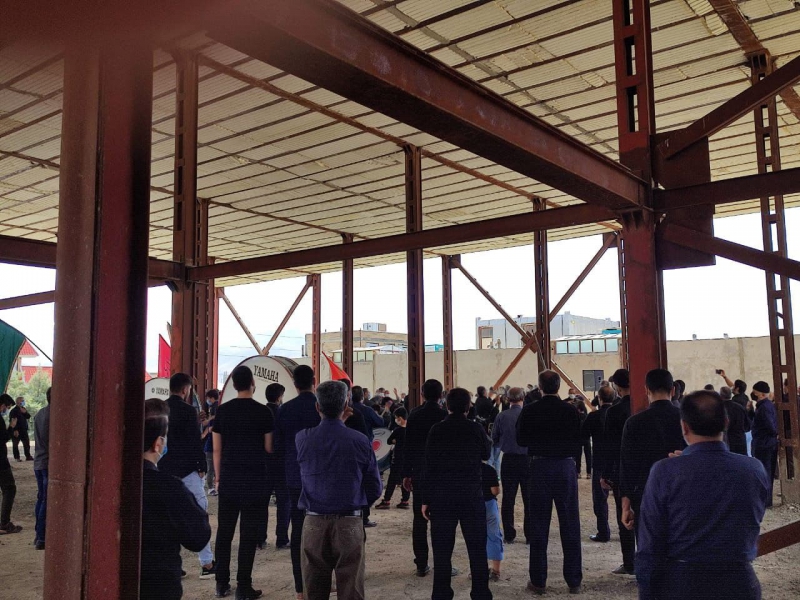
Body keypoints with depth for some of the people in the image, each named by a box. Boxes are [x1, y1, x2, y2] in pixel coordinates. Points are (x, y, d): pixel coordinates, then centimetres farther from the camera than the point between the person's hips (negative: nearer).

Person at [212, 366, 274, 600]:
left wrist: (219, 477, 15)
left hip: (228, 479, 4)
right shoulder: (263, 411, -7)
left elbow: (217, 449, 6)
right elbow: (269, 448, -3)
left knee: (224, 532, 12)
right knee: (248, 534, 2)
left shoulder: (222, 411, 3)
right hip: (254, 479, -3)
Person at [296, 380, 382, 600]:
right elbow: (374, 489, -1)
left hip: (314, 523, 2)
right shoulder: (360, 441, -9)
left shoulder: (302, 438, -5)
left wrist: (336, 421, 25)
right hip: (349, 524, -2)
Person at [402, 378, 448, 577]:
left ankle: (421, 564, 10)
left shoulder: (414, 415, 0)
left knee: (420, 519, 7)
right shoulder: (445, 415, -6)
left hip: (419, 472, 2)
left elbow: (408, 446, 2)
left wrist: (406, 474, 7)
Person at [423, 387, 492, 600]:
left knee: (442, 549, 6)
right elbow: (486, 455, 13)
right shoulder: (475, 429, -5)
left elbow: (429, 466, -4)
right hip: (471, 496, 0)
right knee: (477, 547, 9)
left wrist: (426, 499, 1)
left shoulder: (437, 430, -5)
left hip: (442, 497, 0)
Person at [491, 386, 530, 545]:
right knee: (529, 500, 8)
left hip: (508, 461, 1)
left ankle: (509, 536, 13)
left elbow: (495, 441, 0)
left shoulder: (502, 417, -7)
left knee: (508, 499, 9)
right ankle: (530, 536, 11)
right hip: (527, 460, -1)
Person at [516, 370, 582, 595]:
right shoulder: (570, 410, -6)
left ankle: (538, 581, 11)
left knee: (539, 527, 7)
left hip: (540, 467, 0)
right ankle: (574, 581, 14)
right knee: (570, 526, 9)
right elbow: (578, 440, 0)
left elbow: (521, 440, -1)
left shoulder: (529, 411, -8)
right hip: (566, 466, 1)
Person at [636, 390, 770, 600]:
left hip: (679, 583, -2)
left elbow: (650, 545, -13)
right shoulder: (755, 470, -7)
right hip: (739, 583, 2)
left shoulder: (665, 472, -16)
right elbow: (751, 527, 8)